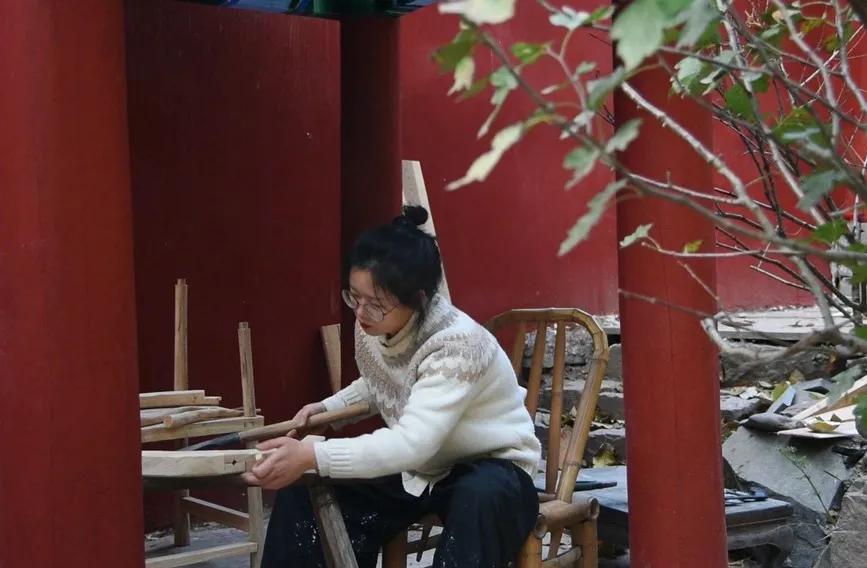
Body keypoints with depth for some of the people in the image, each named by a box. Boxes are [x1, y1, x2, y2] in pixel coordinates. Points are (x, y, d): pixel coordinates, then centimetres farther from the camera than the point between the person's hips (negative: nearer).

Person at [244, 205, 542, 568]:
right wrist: (327, 407, -2)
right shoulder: (371, 326, -9)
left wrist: (312, 456, -52)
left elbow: (414, 442, -43)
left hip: (491, 469, -6)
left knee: (480, 499, -41)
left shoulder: (458, 343, -31)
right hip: (418, 468, 7)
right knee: (303, 492, -10)